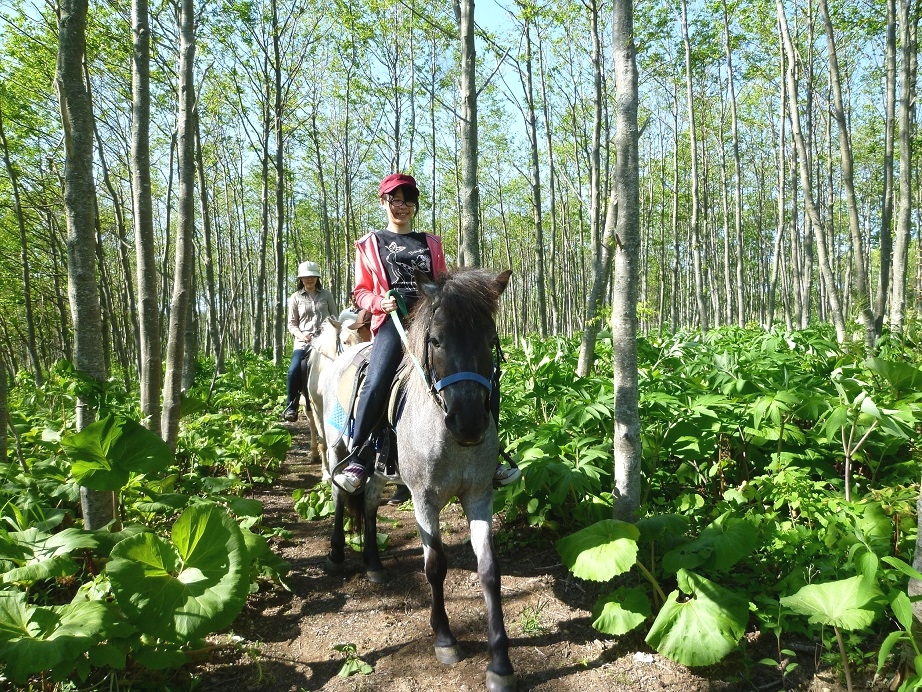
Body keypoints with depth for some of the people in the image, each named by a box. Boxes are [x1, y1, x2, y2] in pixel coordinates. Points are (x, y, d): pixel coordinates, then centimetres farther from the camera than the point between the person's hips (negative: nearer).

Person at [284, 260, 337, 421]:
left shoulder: (326, 295, 9)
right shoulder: (295, 298, 7)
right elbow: (291, 323, 7)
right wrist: (300, 335, -12)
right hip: (303, 341, -1)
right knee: (293, 371, -20)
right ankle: (291, 407, -7)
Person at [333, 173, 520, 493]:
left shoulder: (431, 243, 25)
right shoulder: (370, 244, 18)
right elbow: (361, 292, 14)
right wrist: (379, 302, -9)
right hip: (392, 322, -3)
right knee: (376, 383, -29)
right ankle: (357, 459, -16)